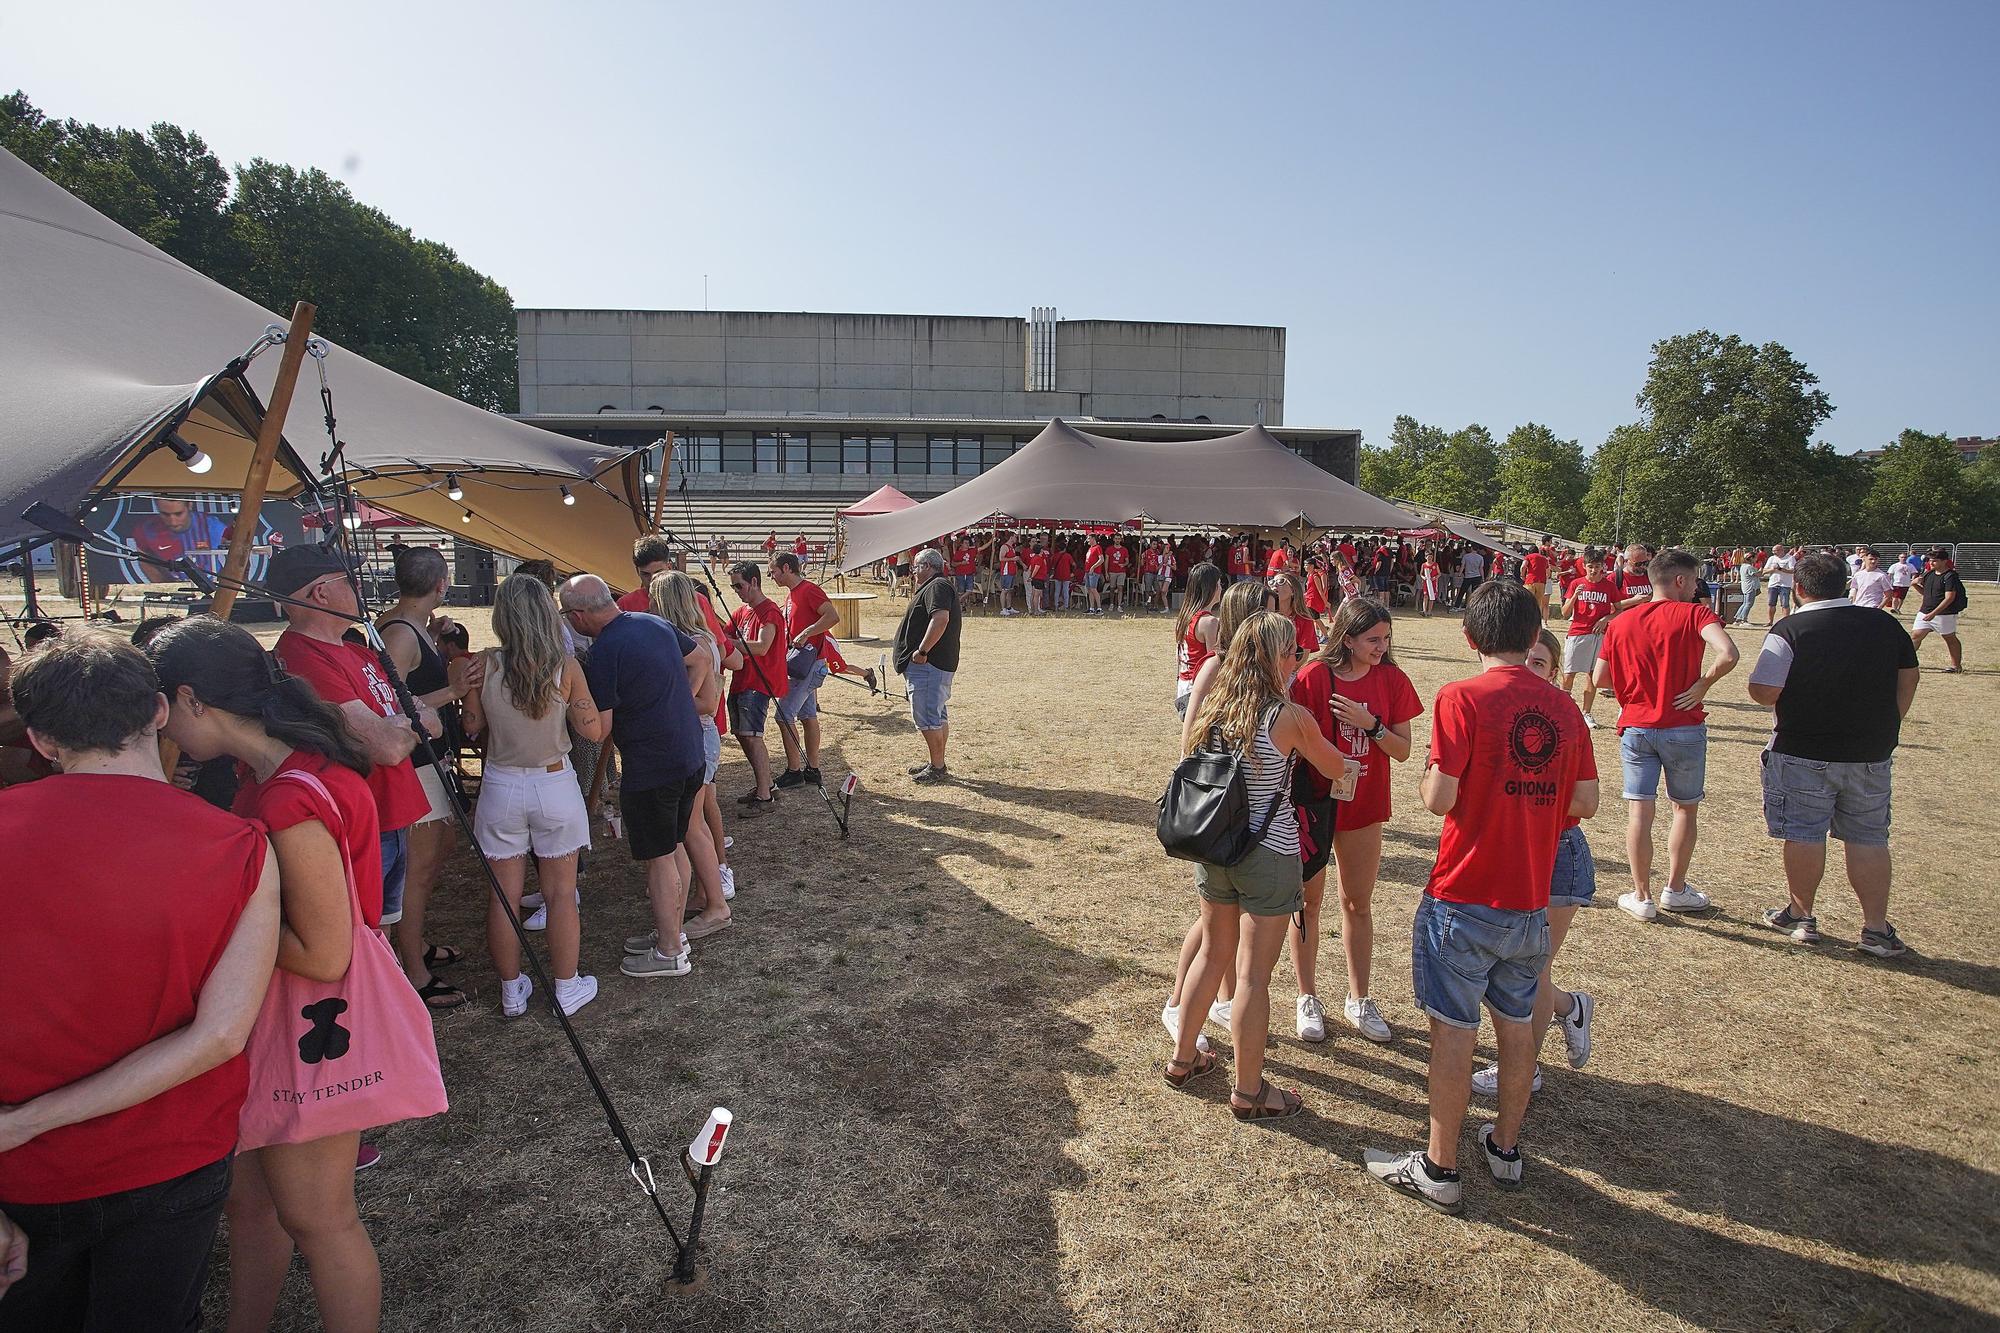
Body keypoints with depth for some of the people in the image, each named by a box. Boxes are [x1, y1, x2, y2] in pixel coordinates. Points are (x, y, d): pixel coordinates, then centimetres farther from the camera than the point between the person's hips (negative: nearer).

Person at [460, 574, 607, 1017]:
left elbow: (472, 725, 0)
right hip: (555, 786, -1)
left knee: (504, 894, 13)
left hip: (500, 787, 1)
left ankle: (512, 992, 26)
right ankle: (567, 989, 23)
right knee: (560, 893, 12)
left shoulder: (486, 664, -11)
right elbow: (593, 731, -9)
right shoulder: (565, 667, -14)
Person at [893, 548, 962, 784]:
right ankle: (936, 763, 24)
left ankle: (937, 768, -2)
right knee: (938, 716, 15)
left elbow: (941, 618, -30)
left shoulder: (937, 587, -14)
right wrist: (921, 653, 20)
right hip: (931, 665, 11)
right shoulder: (933, 588, 21)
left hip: (928, 666, -11)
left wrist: (922, 651, -26)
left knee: (928, 718, -7)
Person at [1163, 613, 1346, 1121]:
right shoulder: (1290, 717, -16)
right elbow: (1335, 769, -1)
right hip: (1268, 857, -6)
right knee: (1253, 975, 5)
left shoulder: (1212, 709, -2)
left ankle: (1182, 1058, 36)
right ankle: (1248, 1092, 19)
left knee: (1213, 954, 23)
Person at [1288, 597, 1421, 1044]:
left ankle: (1359, 1000, 29)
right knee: (1308, 901, 9)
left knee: (1358, 903, 14)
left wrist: (1370, 724, -20)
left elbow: (1403, 750, -4)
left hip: (1364, 806, 3)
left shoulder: (1391, 679, -4)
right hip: (1313, 802, -3)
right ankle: (1308, 998, 25)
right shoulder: (1313, 677, -14)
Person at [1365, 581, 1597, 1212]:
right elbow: (1586, 803, 6)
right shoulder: (1563, 707, 2)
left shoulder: (1462, 698, -15)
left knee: (1454, 1030, 4)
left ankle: (1440, 1169, 15)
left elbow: (1438, 798, -19)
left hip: (1465, 899, -5)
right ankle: (1506, 1147, 35)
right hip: (1532, 901, 6)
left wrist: (1431, 773, 2)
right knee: (1516, 1023, 19)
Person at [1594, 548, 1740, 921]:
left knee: (1639, 812, 4)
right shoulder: (1693, 614, -7)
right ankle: (1675, 889, 26)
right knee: (1685, 808, 16)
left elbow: (1600, 679, 4)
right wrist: (1702, 684, -11)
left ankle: (1642, 896, 8)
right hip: (1683, 728, -2)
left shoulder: (1620, 622, 5)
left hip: (1635, 728, 2)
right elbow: (1728, 653, -26)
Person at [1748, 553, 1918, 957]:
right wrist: (1882, 728, 23)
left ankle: (1800, 915, 20)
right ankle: (1877, 930, 14)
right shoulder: (1887, 625, 3)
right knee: (1868, 837, 12)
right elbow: (1907, 682, 13)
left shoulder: (1790, 629, -14)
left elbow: (1762, 691, -17)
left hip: (1804, 753, -4)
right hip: (1872, 754, 5)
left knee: (1804, 834, 7)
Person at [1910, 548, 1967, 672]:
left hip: (1945, 614, -6)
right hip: (1925, 612, 6)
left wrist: (1933, 613, -25)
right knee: (1915, 635, -1)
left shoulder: (1951, 576, -13)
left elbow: (1949, 598, -19)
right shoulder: (1929, 574, 8)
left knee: (1950, 638, 7)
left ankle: (1957, 665, 18)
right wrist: (1916, 585, -1)